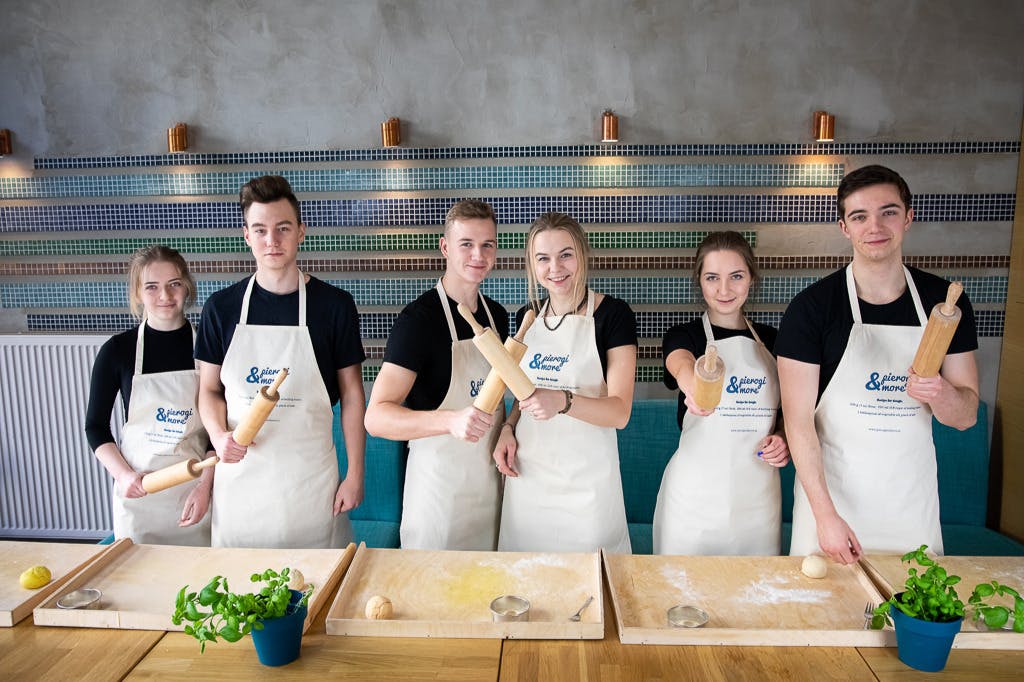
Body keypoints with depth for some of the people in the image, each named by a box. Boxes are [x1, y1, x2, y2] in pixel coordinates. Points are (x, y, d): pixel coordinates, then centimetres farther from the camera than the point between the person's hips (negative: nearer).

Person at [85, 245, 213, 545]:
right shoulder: (118, 349, -3)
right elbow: (95, 425, 5)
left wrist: (205, 484, -9)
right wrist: (123, 474, -8)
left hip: (197, 487, 0)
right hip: (137, 489, 1)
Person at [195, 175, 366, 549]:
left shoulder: (334, 304, -4)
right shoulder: (221, 307, 2)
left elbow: (352, 394, 0)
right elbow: (209, 389, 9)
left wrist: (355, 474, -2)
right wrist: (219, 435, -12)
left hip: (310, 474, -1)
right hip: (239, 473, 2)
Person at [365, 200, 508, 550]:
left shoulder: (497, 314, 5)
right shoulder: (419, 318, -17)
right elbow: (376, 417, -27)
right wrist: (451, 420, -41)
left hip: (491, 480, 7)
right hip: (440, 485, -6)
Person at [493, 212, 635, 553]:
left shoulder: (613, 314, -9)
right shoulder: (528, 316, 6)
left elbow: (620, 412, -14)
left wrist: (563, 402, -30)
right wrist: (508, 428, 0)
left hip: (586, 481, -4)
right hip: (527, 474, 5)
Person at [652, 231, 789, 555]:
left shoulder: (770, 340, 7)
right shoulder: (684, 335, -4)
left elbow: (785, 410, 18)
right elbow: (681, 364, -28)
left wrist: (783, 440, -3)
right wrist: (695, 386, -51)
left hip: (759, 494, 3)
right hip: (696, 492, -3)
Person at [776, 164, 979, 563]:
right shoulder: (811, 307, -13)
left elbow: (966, 416, 4)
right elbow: (798, 420, -14)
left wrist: (940, 393, -20)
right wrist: (826, 515, -18)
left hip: (913, 498, 3)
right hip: (830, 490, -3)